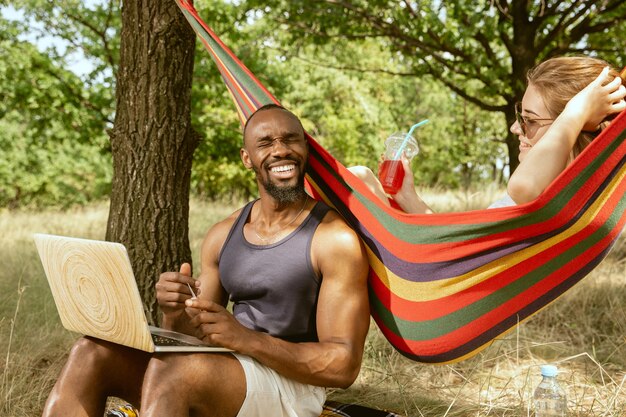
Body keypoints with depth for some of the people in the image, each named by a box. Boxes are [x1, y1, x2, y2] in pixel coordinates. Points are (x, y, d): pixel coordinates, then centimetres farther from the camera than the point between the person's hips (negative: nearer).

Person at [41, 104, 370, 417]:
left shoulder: (336, 239, -9)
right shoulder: (223, 235, 10)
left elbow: (343, 366, -13)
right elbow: (196, 339, 13)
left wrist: (244, 338, -25)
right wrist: (175, 314, -12)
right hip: (222, 373, 6)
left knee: (169, 369, -33)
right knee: (91, 354, -14)